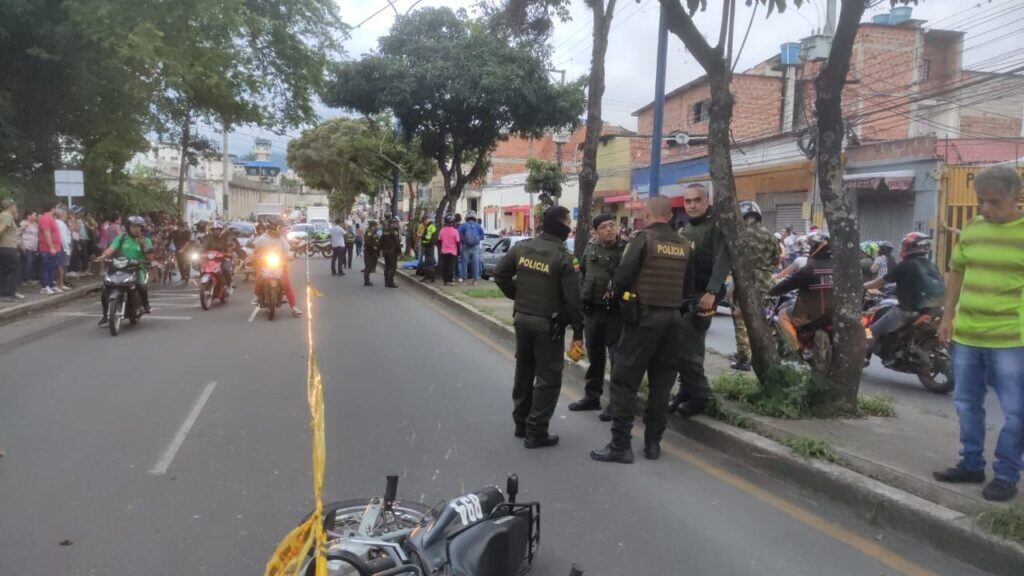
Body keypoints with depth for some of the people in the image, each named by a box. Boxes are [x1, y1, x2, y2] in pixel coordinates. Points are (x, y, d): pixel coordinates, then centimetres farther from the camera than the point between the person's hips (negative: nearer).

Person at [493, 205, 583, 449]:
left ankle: (521, 422, 30)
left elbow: (500, 274, 6)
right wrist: (578, 332, -8)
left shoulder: (522, 247, 1)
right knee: (548, 377, 3)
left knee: (524, 371, 19)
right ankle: (536, 431, 4)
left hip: (522, 317, 6)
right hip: (549, 324, -6)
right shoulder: (564, 257, -16)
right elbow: (572, 299, -16)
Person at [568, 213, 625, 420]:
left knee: (618, 357, -1)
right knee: (594, 355, 15)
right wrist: (581, 298, 10)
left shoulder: (626, 249, -7)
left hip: (616, 311, -5)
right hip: (592, 310, 5)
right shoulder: (590, 249, 9)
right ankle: (592, 396, 28)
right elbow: (582, 275, 18)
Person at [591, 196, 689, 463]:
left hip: (644, 316, -6)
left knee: (625, 380, -1)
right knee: (661, 383, 12)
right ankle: (653, 442, 17)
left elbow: (622, 276, -13)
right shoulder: (684, 245, 9)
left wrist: (620, 296, 6)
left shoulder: (643, 238, -8)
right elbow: (687, 284, 8)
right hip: (673, 318, 6)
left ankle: (621, 444, -2)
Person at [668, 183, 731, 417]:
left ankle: (700, 396, 1)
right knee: (679, 347, 9)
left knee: (686, 349, -10)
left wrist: (712, 292, -28)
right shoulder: (685, 228, 18)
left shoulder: (717, 225, -7)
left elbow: (722, 261, -18)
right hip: (682, 295, 8)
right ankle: (687, 392, 19)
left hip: (702, 297, -8)